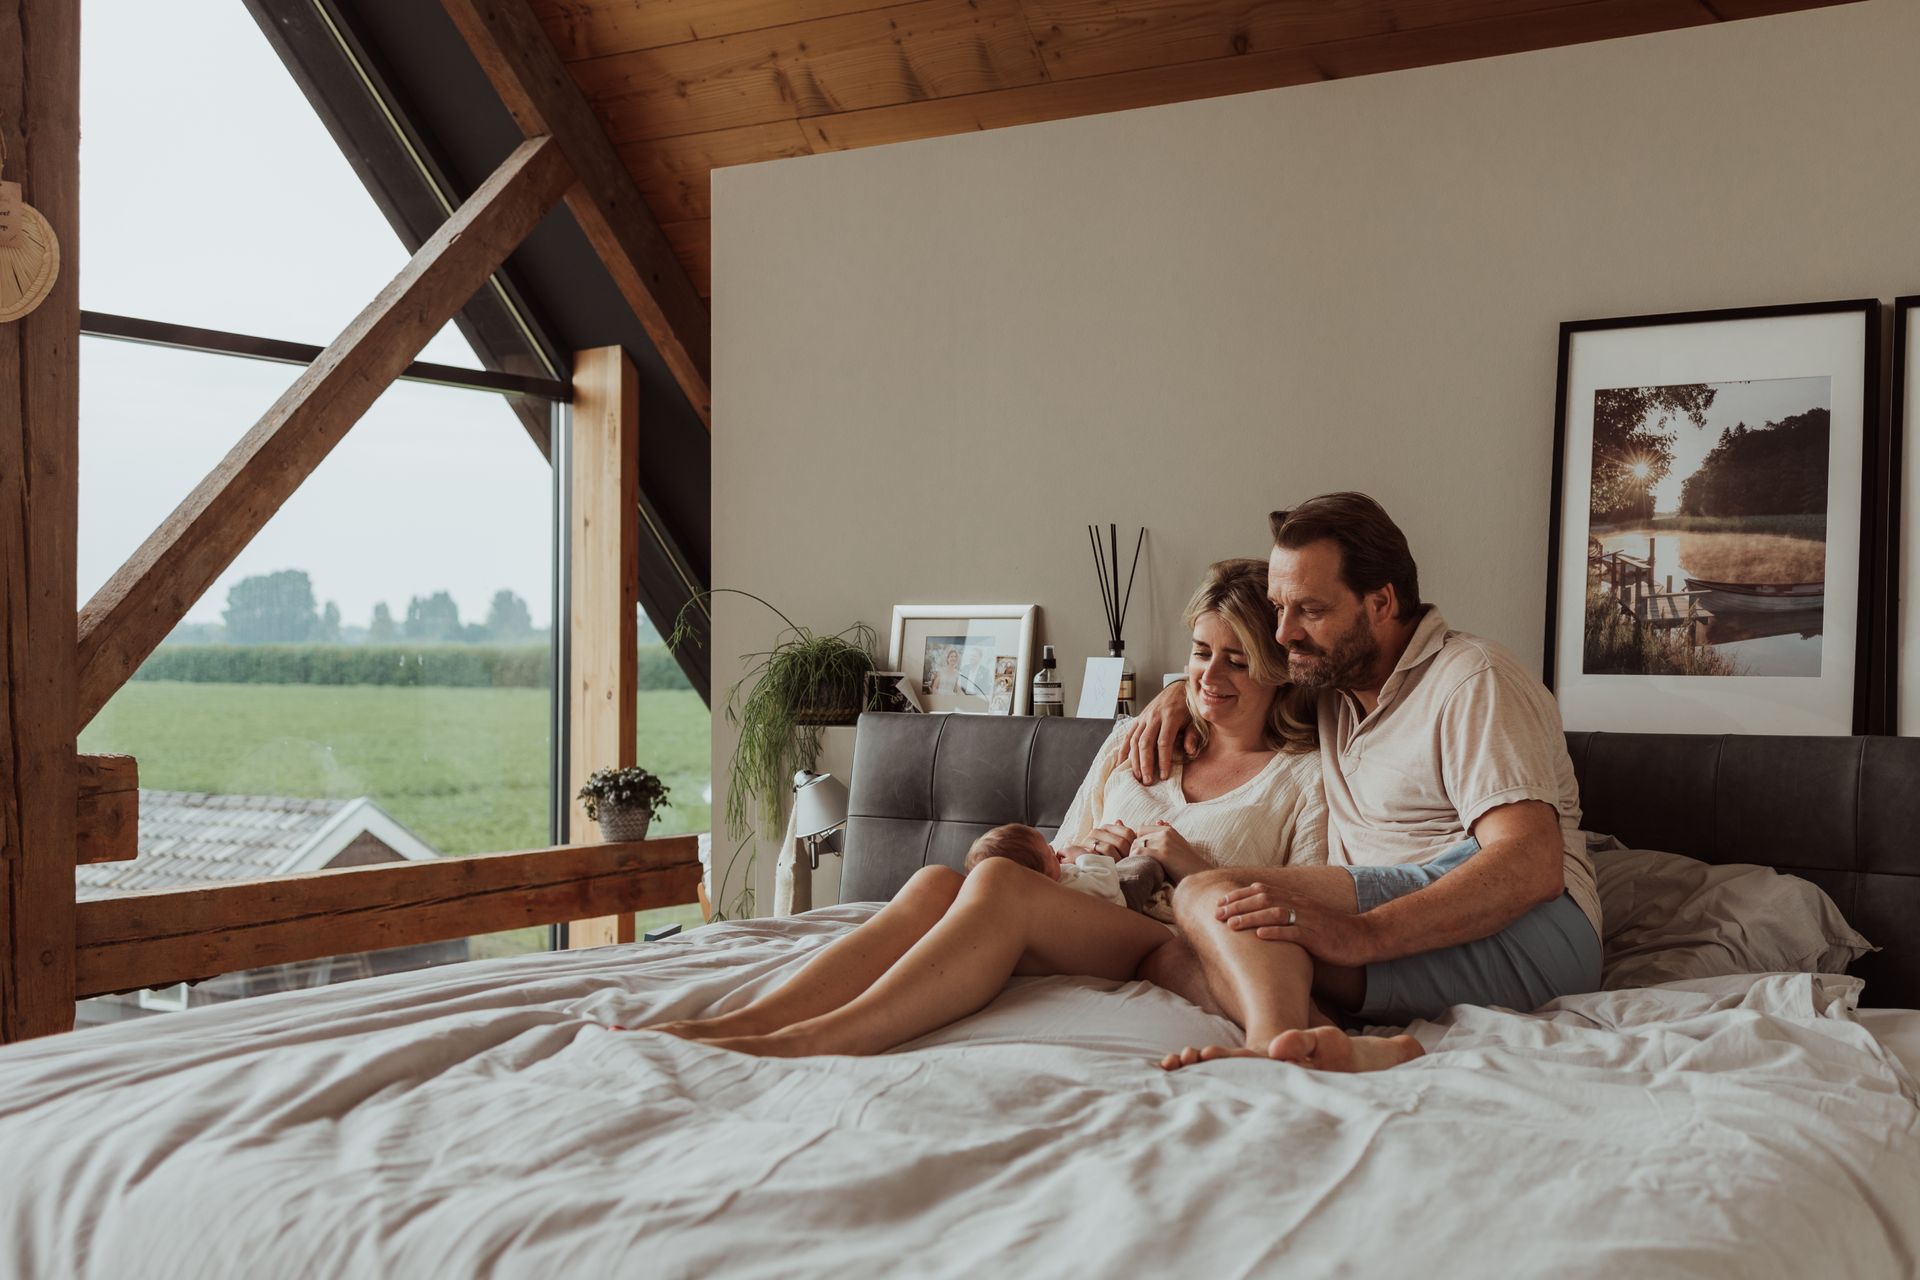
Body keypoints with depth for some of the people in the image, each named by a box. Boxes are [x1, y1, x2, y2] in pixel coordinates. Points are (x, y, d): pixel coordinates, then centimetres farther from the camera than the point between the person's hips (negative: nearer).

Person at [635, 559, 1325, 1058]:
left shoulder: (1307, 775, 10)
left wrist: (1197, 870, -8)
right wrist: (1080, 850, 4)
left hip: (1181, 952, -5)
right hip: (1077, 943, 5)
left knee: (999, 878, -32)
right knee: (936, 880, -27)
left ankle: (807, 1042, -46)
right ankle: (734, 1025, -39)